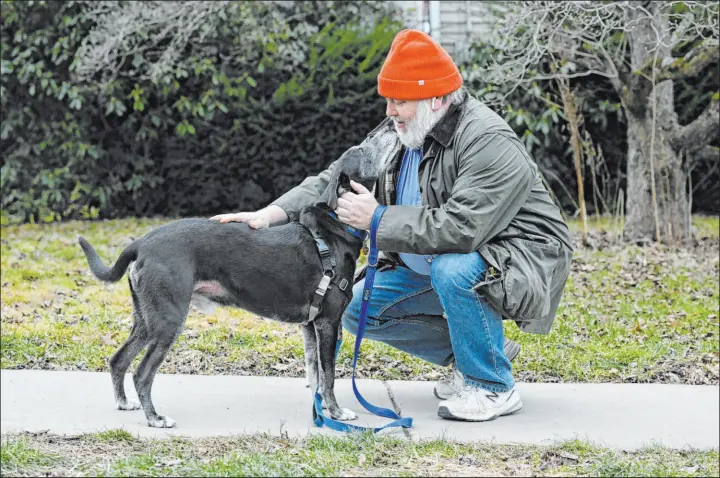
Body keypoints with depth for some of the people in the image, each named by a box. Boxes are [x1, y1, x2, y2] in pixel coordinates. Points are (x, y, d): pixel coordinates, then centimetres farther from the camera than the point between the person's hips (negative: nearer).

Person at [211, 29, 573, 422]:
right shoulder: (398, 134, -1)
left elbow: (461, 228, -36)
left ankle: (493, 388, -17)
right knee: (359, 310, 2)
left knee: (454, 270, -38)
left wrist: (378, 219, -29)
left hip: (521, 258, -8)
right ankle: (468, 356, 13)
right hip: (433, 267, 8)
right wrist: (272, 213, -17)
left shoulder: (490, 144, -27)